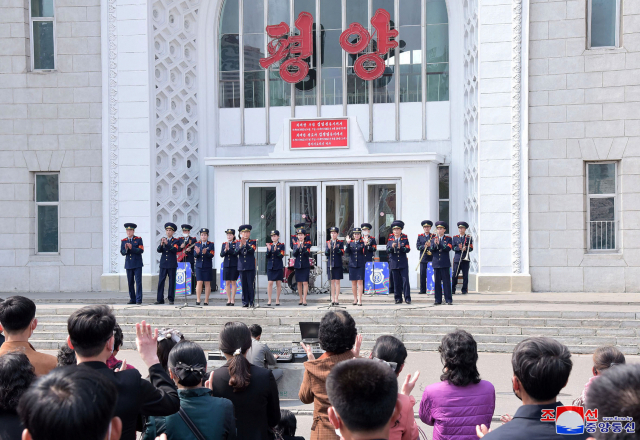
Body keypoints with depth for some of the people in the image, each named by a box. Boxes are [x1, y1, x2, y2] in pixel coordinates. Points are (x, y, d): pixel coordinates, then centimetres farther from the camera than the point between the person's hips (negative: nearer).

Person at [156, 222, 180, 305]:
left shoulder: (175, 241, 2)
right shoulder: (162, 240, 12)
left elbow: (175, 250, -15)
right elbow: (158, 250, 1)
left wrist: (167, 244, -26)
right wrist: (161, 244, -19)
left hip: (172, 264, -3)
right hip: (163, 264, 3)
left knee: (172, 282, 1)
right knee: (161, 282, 0)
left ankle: (171, 299, 7)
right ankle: (160, 299, 3)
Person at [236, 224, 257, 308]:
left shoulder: (253, 242, 3)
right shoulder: (238, 243, 10)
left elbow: (252, 250, -15)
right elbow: (236, 252, -6)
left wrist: (245, 244, -31)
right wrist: (240, 246, -26)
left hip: (250, 267, -2)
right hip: (241, 267, 2)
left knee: (251, 285, -4)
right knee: (244, 285, 5)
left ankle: (252, 302, 2)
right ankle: (245, 302, 10)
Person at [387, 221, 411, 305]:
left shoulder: (405, 238, 3)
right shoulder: (390, 239, 7)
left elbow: (408, 249, -6)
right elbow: (387, 250, 2)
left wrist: (400, 247, -22)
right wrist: (392, 247, -18)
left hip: (403, 263, -1)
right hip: (394, 262, 1)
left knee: (405, 280, -6)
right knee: (396, 282, 4)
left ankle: (407, 298, -3)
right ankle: (398, 298, 10)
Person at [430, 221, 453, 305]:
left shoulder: (448, 239, 4)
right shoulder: (433, 239, 12)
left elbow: (448, 248, -12)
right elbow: (431, 250, 3)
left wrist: (439, 244, -21)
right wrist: (435, 244, -16)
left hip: (445, 263, -3)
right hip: (436, 263, 3)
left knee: (446, 282, -3)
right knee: (437, 282, 4)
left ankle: (448, 300, 2)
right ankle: (438, 300, 9)